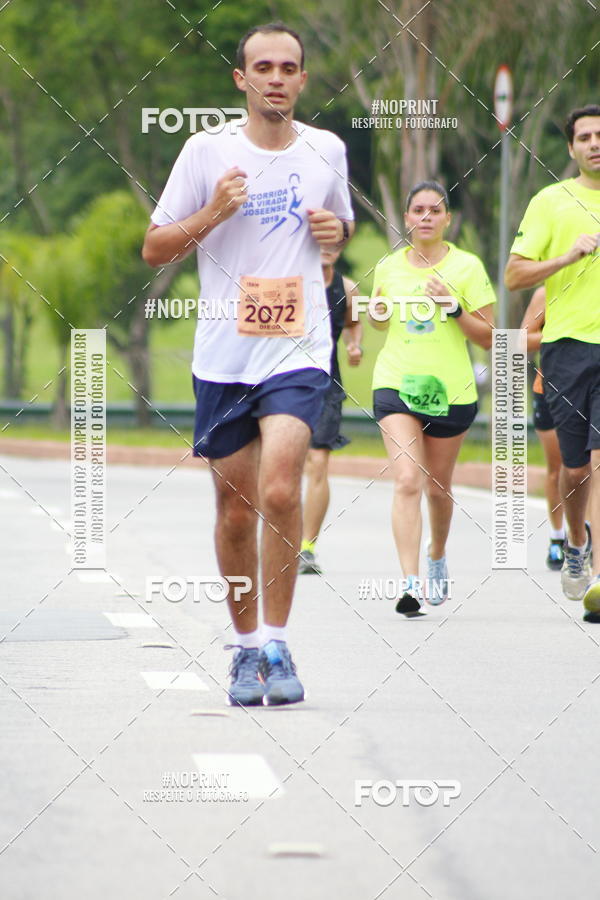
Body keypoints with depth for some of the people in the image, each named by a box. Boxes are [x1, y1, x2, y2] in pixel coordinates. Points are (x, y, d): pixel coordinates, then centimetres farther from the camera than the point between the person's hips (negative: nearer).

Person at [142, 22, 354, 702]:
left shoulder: (327, 150, 6)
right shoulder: (206, 151, -1)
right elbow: (155, 249, 3)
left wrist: (336, 229, 0)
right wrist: (210, 214, -14)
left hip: (298, 349, 0)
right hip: (222, 357, 0)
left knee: (280, 492, -19)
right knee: (236, 511, 6)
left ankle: (276, 645, -9)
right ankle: (245, 646, 23)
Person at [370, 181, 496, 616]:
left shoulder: (467, 266, -2)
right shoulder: (388, 267, 5)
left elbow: (488, 337, -2)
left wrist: (452, 306, -16)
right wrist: (379, 315, -1)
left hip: (449, 389, 0)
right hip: (396, 384, 0)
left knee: (438, 486, 13)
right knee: (408, 481, -16)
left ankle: (438, 559, 42)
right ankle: (411, 583, -22)